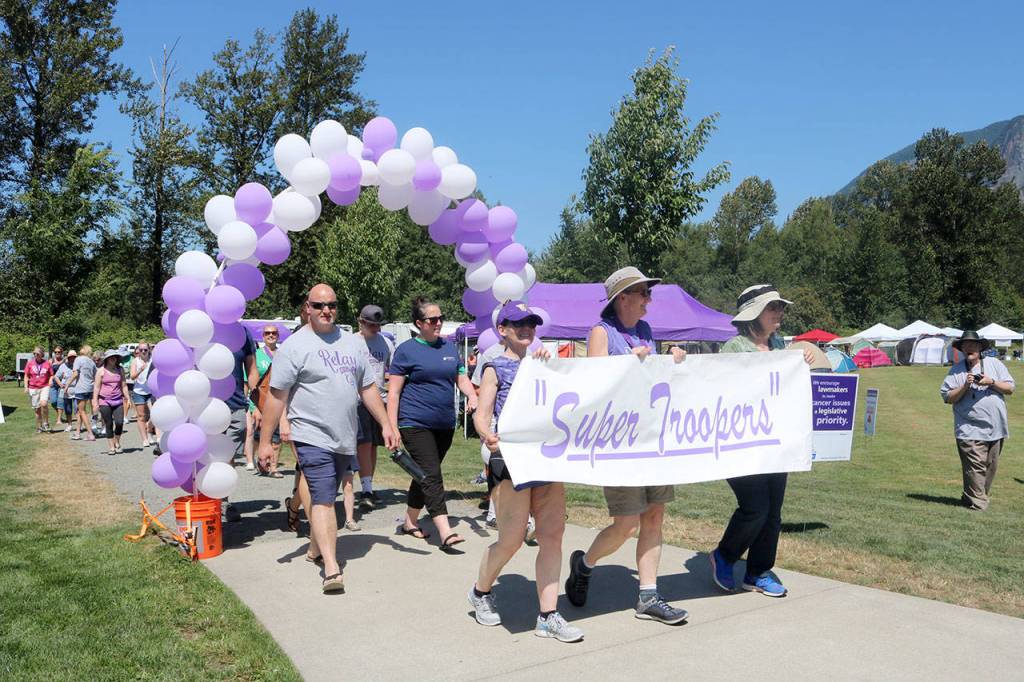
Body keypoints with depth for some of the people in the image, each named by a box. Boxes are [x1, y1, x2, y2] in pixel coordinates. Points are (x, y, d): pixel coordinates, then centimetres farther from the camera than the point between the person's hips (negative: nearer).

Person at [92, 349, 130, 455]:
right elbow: (96, 387, 0)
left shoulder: (120, 370, 8)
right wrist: (95, 402, -5)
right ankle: (111, 446, 11)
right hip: (105, 401, -2)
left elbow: (124, 385, 13)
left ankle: (117, 442, 12)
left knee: (119, 422, -11)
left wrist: (128, 398, 9)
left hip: (118, 400, 2)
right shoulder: (101, 371, 0)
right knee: (108, 424, 1)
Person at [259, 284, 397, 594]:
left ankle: (315, 549, 34)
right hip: (313, 437, -6)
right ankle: (331, 568, -15)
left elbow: (368, 388, 16)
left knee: (325, 496, 18)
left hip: (345, 439, 6)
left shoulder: (353, 343, 12)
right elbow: (276, 396, -7)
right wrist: (265, 441, -8)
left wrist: (385, 425, 10)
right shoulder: (294, 346, -6)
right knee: (323, 500, -13)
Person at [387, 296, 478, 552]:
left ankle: (410, 522, 29)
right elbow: (394, 391, -5)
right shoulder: (407, 350, -4)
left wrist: (472, 395, -7)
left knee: (425, 475, 14)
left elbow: (461, 378, 16)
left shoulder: (449, 347, 12)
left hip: (445, 424, 6)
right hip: (415, 423, -6)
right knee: (431, 475, -12)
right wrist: (392, 428, -11)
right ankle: (446, 532, -16)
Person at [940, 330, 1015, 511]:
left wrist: (991, 382, -11)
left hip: (996, 428, 4)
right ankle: (977, 503, -5)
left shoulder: (994, 364, 9)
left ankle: (980, 496, 24)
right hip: (971, 429, -4)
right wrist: (965, 386, -15)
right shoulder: (956, 370, 2)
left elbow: (1010, 388, 5)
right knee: (975, 467, -11)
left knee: (990, 466, 11)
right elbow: (948, 398, -2)